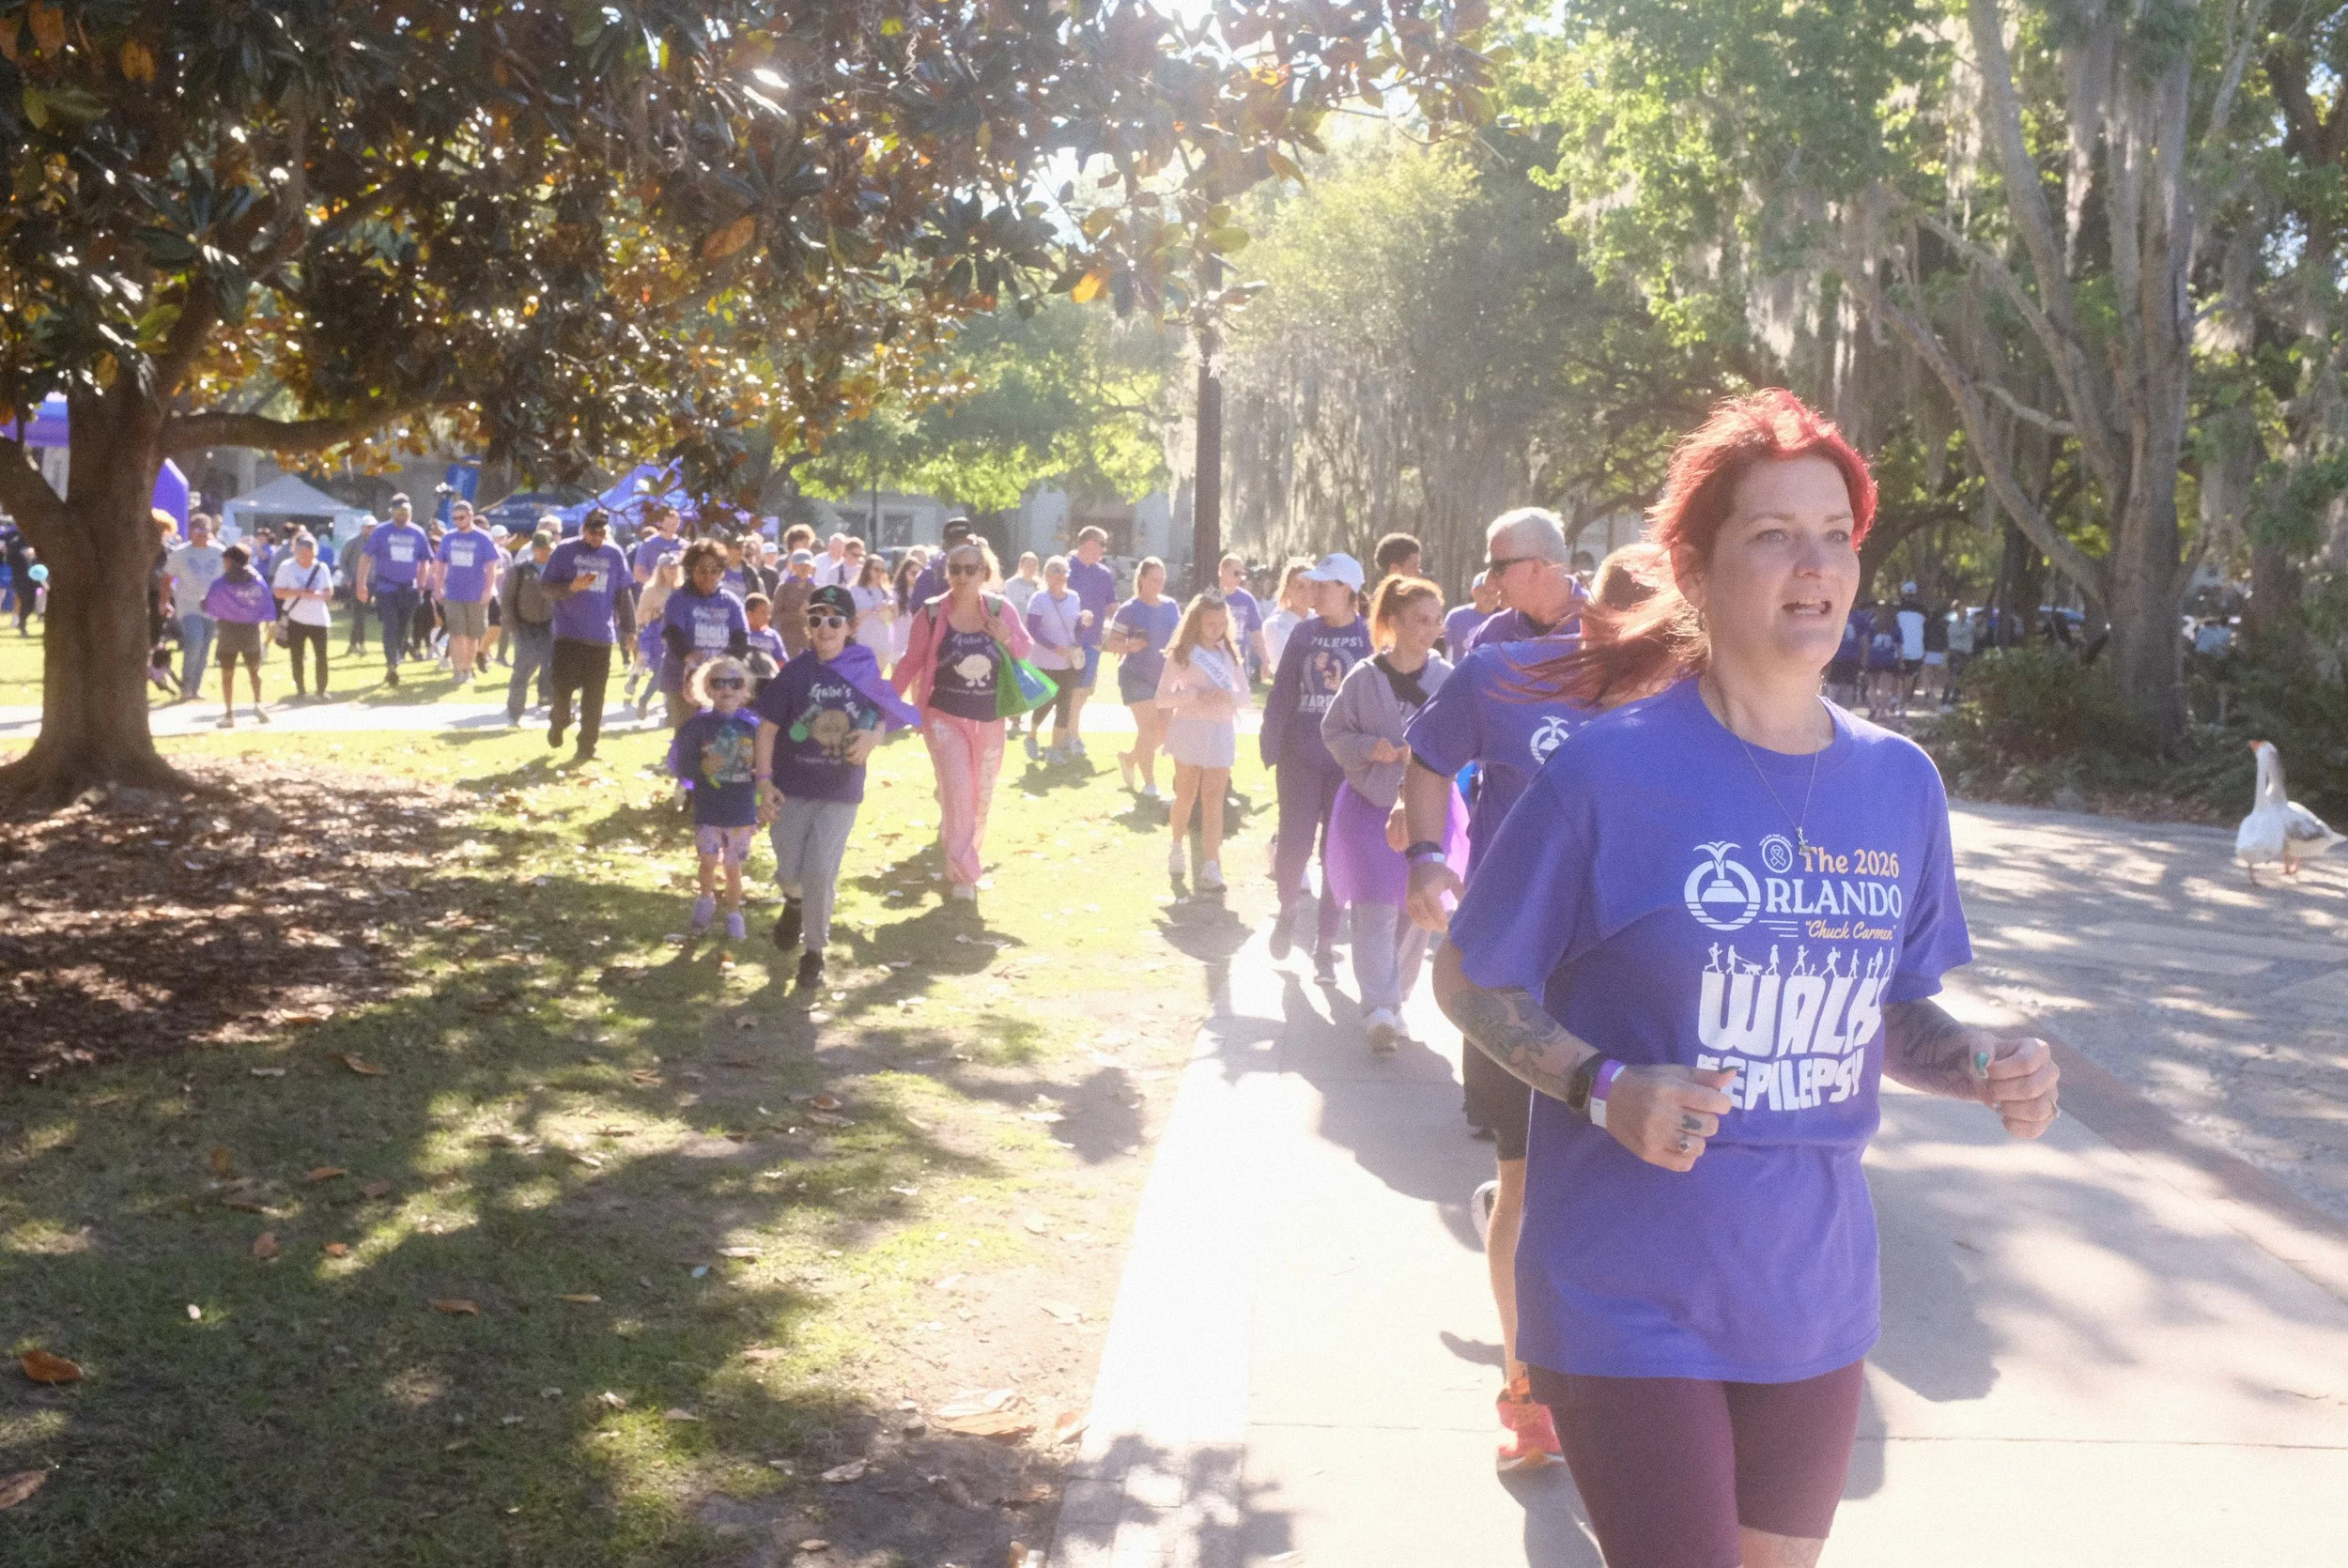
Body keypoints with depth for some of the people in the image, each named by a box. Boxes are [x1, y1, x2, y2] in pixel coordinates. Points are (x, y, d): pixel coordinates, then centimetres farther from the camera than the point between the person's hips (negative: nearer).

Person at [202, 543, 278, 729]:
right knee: (254, 669, 19)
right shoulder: (258, 581, -1)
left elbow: (208, 608, -1)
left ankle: (229, 714, 3)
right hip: (251, 630, 2)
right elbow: (268, 608, -1)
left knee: (227, 673, 5)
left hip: (228, 631, -2)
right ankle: (258, 703, 3)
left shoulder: (219, 584, -7)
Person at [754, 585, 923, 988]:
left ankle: (814, 951, 12)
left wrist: (873, 737, -14)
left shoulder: (866, 671, -5)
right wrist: (765, 780, -10)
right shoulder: (796, 672, -8)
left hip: (841, 792, 0)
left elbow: (882, 717, 10)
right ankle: (794, 903, 45)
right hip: (791, 788, 1)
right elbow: (768, 727, -4)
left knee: (820, 873, -6)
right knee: (789, 872, 8)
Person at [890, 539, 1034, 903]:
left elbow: (1027, 651, 4)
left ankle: (964, 860, 36)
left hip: (988, 720, 3)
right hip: (944, 717, -2)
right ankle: (961, 874, 1)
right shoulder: (931, 614, -10)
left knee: (981, 796, 14)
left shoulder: (1000, 608, -6)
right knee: (957, 791, -12)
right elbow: (911, 662, 0)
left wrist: (1008, 638, -17)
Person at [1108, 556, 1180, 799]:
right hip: (1137, 676, -6)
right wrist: (1129, 645, -29)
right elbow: (1110, 643, -9)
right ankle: (1149, 785, 0)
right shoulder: (1129, 610, -10)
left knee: (1164, 728, 8)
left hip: (1164, 676, 6)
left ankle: (1129, 759, 34)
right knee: (1148, 728, -9)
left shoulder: (1171, 606, 6)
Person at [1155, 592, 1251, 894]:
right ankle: (1177, 849, 30)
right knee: (1186, 797, 5)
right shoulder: (1181, 654, -1)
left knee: (1213, 800, -4)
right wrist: (1195, 694, -20)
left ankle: (1210, 868, -8)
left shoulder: (1230, 654, 9)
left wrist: (1228, 697, -13)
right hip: (1189, 729, -2)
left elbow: (1245, 696, 10)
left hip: (1221, 732, 2)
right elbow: (1162, 698, -5)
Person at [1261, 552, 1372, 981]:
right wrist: (1270, 748, -1)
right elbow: (1281, 695, 4)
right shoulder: (1303, 634, 3)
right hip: (1300, 759, 2)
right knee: (1294, 846, 0)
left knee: (1338, 854, 4)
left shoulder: (1371, 638, -4)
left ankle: (1325, 946, 16)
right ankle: (1288, 910, 31)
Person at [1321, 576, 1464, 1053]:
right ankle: (1379, 1007, -13)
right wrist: (1370, 749, -17)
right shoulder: (1364, 677, -6)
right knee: (1376, 907, -10)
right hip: (1372, 804, -2)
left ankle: (1393, 999, 26)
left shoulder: (1446, 677, -3)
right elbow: (1332, 731, 1)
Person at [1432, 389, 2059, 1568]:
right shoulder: (1611, 771, -13)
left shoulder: (1900, 783, 2)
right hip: (1631, 1306, -5)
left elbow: (1891, 1013, 13)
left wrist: (1983, 1069, -7)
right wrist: (1607, 1090, -22)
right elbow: (1469, 983, -6)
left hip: (1813, 1298, 6)